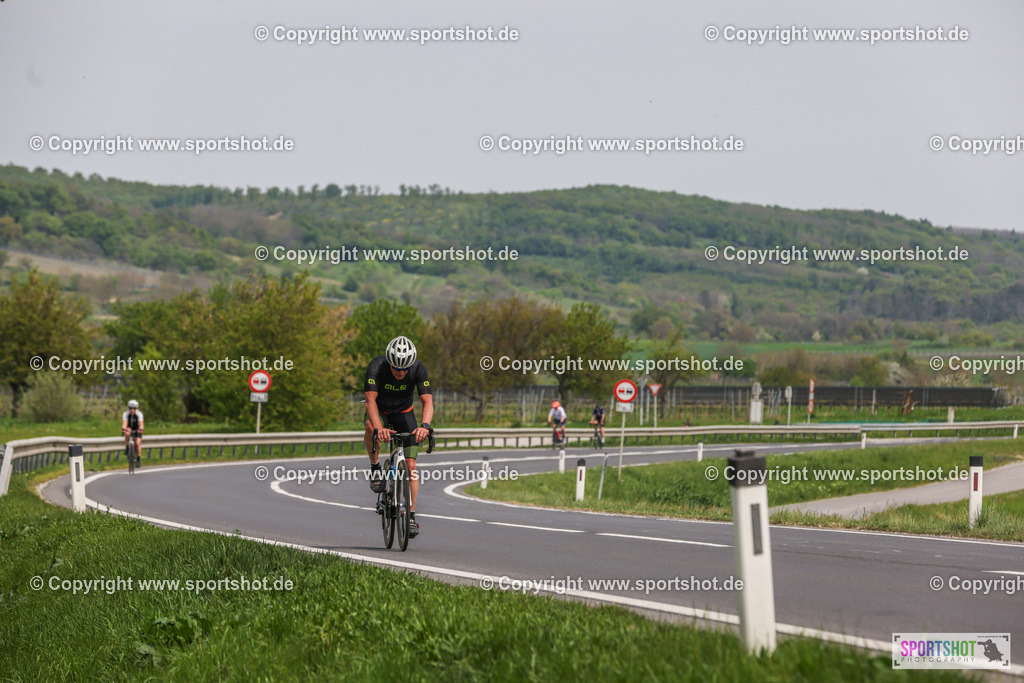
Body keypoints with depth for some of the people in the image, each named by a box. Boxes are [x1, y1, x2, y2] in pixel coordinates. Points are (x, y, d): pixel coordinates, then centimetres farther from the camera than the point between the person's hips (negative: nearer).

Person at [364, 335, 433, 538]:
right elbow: (370, 400, -38)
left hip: (404, 413, 1)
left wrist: (425, 426, -51)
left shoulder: (418, 369, -25)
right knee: (371, 428, -39)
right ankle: (375, 468, -16)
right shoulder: (376, 366, -30)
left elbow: (427, 401, -31)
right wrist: (378, 428, -55)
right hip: (380, 411, -1)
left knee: (411, 465, -10)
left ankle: (411, 515, -2)